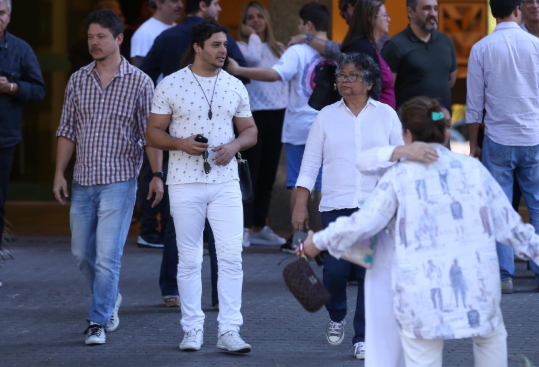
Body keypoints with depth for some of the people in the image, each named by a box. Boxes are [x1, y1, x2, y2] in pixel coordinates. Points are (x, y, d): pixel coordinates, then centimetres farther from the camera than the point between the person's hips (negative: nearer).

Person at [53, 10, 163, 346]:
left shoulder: (139, 82, -2)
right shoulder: (78, 81, 7)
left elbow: (151, 133, -2)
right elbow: (68, 130, 11)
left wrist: (157, 174, -9)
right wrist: (60, 173, 6)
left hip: (119, 182, -4)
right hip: (83, 181, 4)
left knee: (108, 255, -9)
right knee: (82, 253, 11)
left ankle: (98, 323, -1)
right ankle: (110, 299, 35)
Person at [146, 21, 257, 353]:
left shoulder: (235, 87, 8)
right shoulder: (171, 85, 0)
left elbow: (250, 131, 14)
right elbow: (153, 133, 2)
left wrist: (234, 145, -8)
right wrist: (181, 143, -16)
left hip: (225, 181, 2)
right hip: (185, 183, -2)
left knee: (231, 256, -7)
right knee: (189, 259, 3)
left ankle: (229, 331, -4)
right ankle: (193, 330, 12)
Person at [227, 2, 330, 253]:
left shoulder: (297, 52, -10)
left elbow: (275, 74, -25)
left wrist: (238, 70, -22)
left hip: (299, 128, -2)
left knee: (298, 183, 6)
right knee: (325, 184, 6)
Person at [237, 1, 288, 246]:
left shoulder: (278, 49, 15)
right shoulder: (241, 46, -2)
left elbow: (287, 76, 16)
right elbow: (253, 57, -24)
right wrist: (252, 35, -7)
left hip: (277, 114, 6)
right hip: (253, 113, -6)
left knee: (268, 172, 8)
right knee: (250, 171, -10)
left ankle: (259, 227, 14)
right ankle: (244, 227, -10)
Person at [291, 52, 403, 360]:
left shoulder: (386, 115, 7)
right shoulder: (326, 116, 8)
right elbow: (310, 164, 7)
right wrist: (301, 206, 1)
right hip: (336, 206, 0)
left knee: (371, 273, -6)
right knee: (336, 270, -9)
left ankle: (364, 338, 4)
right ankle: (337, 317, 21)